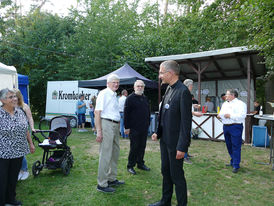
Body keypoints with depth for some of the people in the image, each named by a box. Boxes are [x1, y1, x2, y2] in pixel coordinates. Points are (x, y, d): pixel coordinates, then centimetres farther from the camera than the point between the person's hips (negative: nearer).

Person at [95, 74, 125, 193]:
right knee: (105, 155, -4)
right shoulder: (104, 94, -10)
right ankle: (102, 184, 9)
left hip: (115, 125, 10)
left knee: (115, 153, 17)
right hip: (107, 124, -10)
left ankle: (112, 179, 33)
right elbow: (97, 113, -16)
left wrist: (118, 126, 15)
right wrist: (99, 131, -20)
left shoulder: (114, 95, 17)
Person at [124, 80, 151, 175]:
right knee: (134, 147, 0)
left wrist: (148, 124, 15)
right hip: (134, 128, -6)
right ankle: (130, 166, 14)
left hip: (144, 128, 6)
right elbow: (126, 113, -8)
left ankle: (140, 163, 26)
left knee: (142, 146, 12)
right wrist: (127, 127, -11)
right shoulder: (130, 98, -6)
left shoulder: (145, 98, 13)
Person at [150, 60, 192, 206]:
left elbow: (186, 122, -20)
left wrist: (182, 147, -20)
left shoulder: (183, 92, -18)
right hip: (165, 140, 9)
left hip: (175, 142, -8)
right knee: (165, 172, 20)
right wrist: (158, 133, 8)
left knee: (177, 175, 7)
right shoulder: (168, 89, 9)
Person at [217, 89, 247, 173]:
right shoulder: (225, 104, 19)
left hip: (235, 127, -7)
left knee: (236, 146, -5)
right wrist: (220, 115, 0)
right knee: (229, 145, 14)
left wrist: (230, 116, -19)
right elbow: (221, 113, 22)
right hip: (226, 127, 8)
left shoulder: (240, 104, -5)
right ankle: (233, 161, 27)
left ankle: (236, 165, 0)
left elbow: (242, 116, -17)